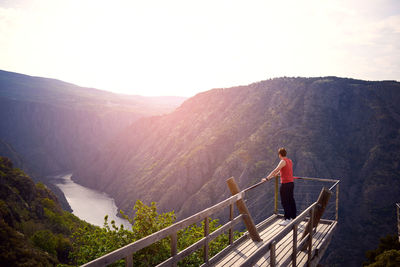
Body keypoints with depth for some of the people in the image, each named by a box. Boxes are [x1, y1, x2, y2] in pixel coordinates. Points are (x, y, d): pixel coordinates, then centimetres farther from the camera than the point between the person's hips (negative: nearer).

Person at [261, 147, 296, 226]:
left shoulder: (283, 161, -14)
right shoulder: (290, 161, 13)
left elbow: (275, 170, -23)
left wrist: (267, 178, -24)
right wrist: (276, 175, 42)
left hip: (285, 184, -9)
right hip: (291, 183, 9)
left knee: (285, 202, -4)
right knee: (291, 200, 17)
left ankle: (287, 219, -2)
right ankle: (293, 217, 27)